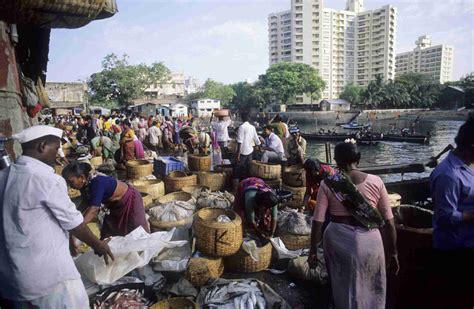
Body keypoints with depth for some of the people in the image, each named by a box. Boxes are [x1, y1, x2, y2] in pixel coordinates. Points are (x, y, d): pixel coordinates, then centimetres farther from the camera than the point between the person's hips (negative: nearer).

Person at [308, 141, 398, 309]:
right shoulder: (376, 182, -7)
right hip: (369, 241, 0)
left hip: (337, 240, 0)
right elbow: (388, 222, -3)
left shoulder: (327, 184, -8)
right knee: (371, 292, 23)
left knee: (342, 291, 23)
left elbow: (318, 221, -9)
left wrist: (313, 250, 1)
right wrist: (393, 253, 7)